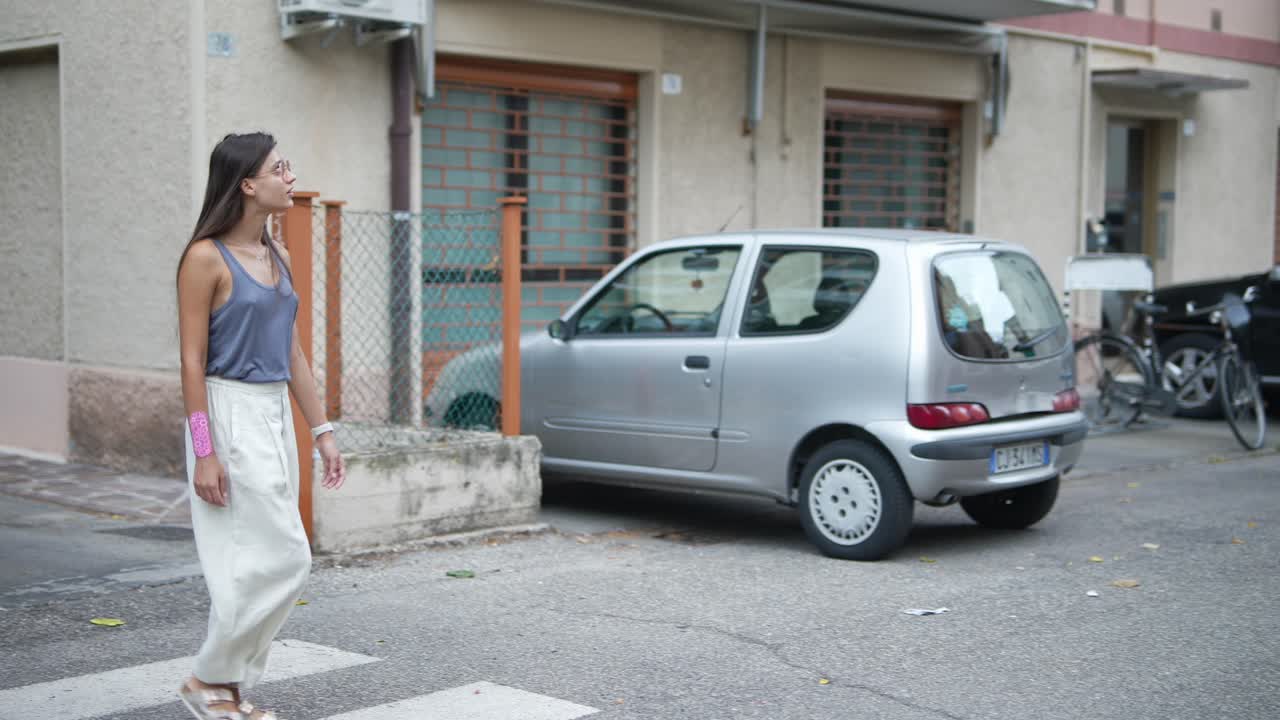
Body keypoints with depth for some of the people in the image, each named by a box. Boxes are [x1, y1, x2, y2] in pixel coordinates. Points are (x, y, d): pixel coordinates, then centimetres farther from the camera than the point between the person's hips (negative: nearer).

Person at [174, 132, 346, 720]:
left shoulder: (276, 256, 12)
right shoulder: (207, 258, -11)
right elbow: (193, 362, -13)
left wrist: (322, 431, 12)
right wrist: (204, 452, -17)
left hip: (275, 417, 8)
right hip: (231, 414, -8)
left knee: (257, 564, 9)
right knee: (284, 559, -9)